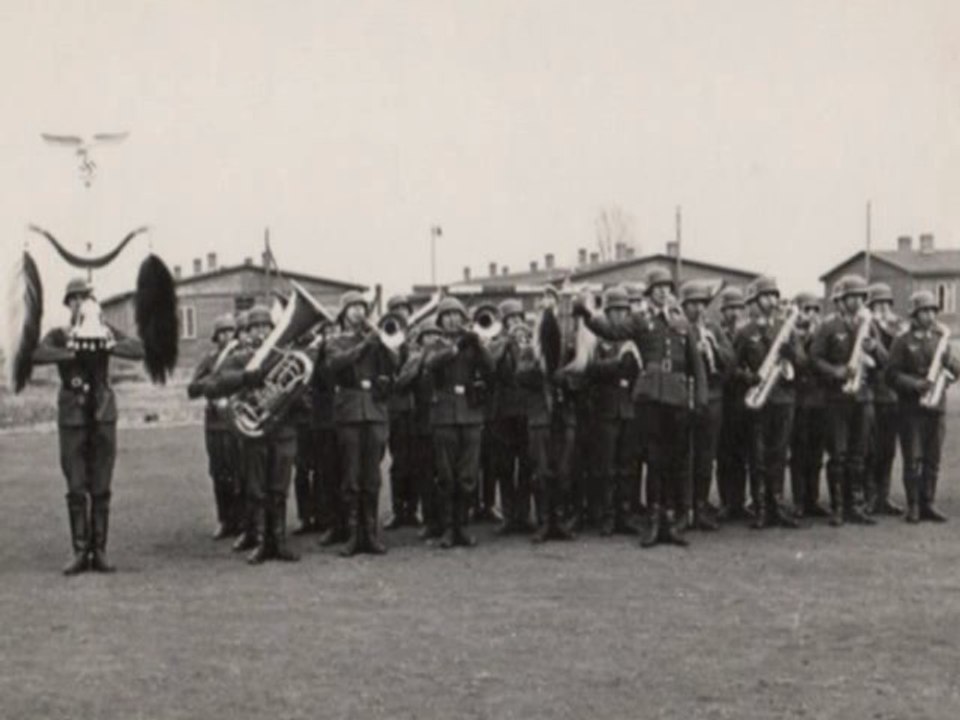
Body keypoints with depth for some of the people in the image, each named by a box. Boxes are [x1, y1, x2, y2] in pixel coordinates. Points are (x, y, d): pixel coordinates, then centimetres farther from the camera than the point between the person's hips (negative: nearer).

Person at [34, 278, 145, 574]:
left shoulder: (106, 332, 9)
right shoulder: (60, 335, 5)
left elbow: (139, 349, -7)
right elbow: (38, 354, -16)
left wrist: (109, 346, -22)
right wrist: (71, 353, -25)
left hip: (103, 414, 1)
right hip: (72, 416, -1)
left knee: (102, 488, 2)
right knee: (76, 489, -2)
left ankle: (99, 551, 8)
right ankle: (80, 551, 4)